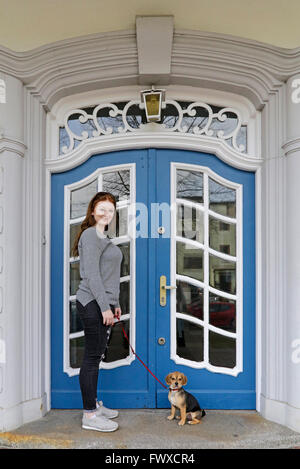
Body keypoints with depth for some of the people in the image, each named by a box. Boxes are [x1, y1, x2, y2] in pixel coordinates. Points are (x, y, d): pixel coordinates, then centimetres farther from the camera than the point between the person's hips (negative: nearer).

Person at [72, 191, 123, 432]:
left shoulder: (104, 237, 20)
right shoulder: (90, 235, -10)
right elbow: (91, 274, -18)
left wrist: (115, 304, 21)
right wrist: (105, 307, -19)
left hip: (104, 304, 10)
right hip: (93, 304, -10)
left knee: (97, 356, 15)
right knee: (92, 357, -4)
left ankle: (94, 404, 26)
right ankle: (90, 415, 4)